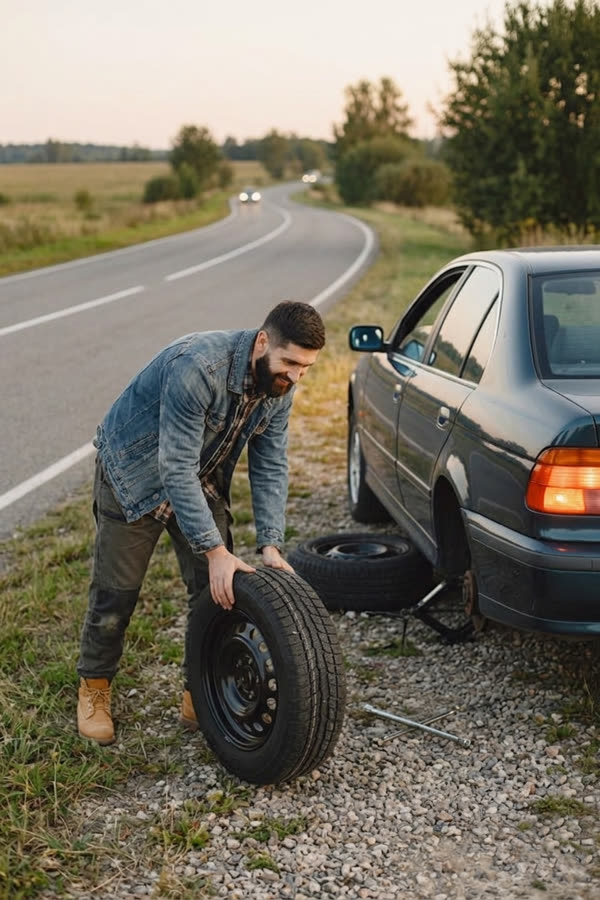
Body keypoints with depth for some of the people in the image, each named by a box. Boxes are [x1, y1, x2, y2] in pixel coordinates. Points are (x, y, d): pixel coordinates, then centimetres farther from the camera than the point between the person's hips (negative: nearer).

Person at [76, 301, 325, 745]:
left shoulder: (280, 386, -14)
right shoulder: (197, 367, -37)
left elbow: (270, 466, -8)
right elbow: (176, 468, -36)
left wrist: (271, 545, -18)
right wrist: (214, 550, -36)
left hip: (202, 480, 6)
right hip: (135, 472, -6)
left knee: (221, 590, 0)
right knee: (116, 591, 1)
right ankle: (94, 688, 25)